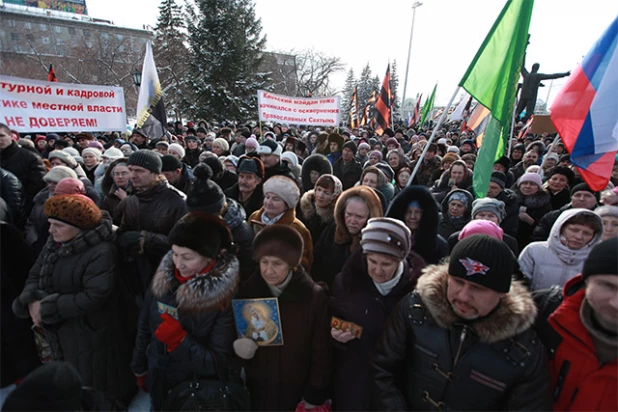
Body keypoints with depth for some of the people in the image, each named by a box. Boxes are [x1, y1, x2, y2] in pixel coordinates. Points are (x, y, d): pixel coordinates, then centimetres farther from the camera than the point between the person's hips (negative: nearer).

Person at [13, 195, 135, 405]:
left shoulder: (101, 252, -25)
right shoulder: (54, 244, 2)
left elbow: (94, 296, -29)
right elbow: (35, 276, 7)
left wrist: (47, 308, -22)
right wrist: (32, 301, -14)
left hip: (91, 337, -8)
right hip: (59, 333, 8)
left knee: (97, 393, 12)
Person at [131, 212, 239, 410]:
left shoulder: (225, 297, -26)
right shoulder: (162, 280, -12)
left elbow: (218, 363, -22)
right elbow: (144, 328, 3)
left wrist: (180, 339, -33)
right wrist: (140, 370, 12)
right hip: (157, 384, 4)